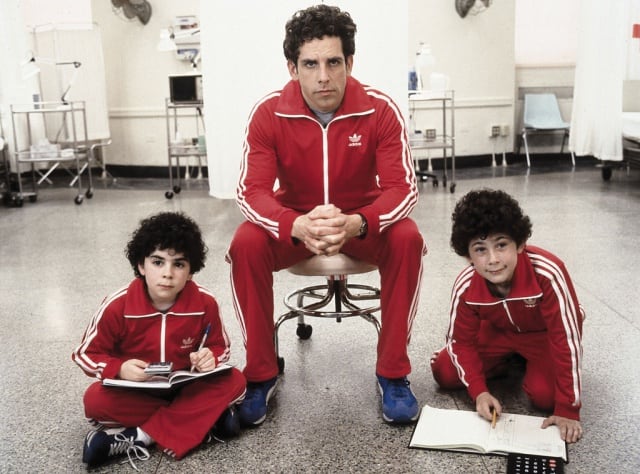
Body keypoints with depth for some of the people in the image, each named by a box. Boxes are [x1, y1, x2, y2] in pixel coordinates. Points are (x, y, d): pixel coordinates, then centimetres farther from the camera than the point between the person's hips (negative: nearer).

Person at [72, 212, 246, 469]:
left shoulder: (205, 303, -15)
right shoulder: (117, 306, -19)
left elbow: (220, 347, 0)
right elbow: (85, 354, -8)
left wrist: (210, 358, -25)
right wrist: (119, 368, -28)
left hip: (187, 386, 1)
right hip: (135, 392, -1)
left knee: (235, 382, -26)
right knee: (95, 400, -31)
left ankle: (139, 437, -26)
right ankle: (206, 416, -24)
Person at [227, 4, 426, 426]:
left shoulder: (380, 109, -17)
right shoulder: (268, 113, -16)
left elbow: (402, 186, -22)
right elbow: (252, 190, -22)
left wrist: (356, 223, -44)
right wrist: (299, 226, -44)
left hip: (363, 223, 0)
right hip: (293, 223, 1)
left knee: (407, 239, -30)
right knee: (246, 244, -28)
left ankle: (393, 372, -14)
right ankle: (261, 374, -10)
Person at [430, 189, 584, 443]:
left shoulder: (548, 273, -40)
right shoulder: (465, 286, -28)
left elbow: (567, 338, -33)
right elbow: (461, 340, -11)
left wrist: (568, 410, -30)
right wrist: (479, 391, -24)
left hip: (545, 335, -3)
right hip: (499, 331, 3)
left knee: (545, 395, -26)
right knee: (444, 373, -10)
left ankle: (528, 363, 8)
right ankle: (509, 360, 12)